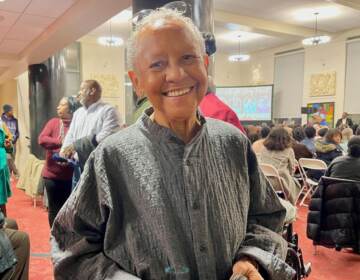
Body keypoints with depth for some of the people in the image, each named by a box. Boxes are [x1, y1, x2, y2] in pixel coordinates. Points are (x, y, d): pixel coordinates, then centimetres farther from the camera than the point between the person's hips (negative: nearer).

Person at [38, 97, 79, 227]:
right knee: (54, 209, 13)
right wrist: (61, 142, -19)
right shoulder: (53, 122, 3)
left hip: (71, 176, -2)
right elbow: (42, 139, -9)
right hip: (52, 174, 2)